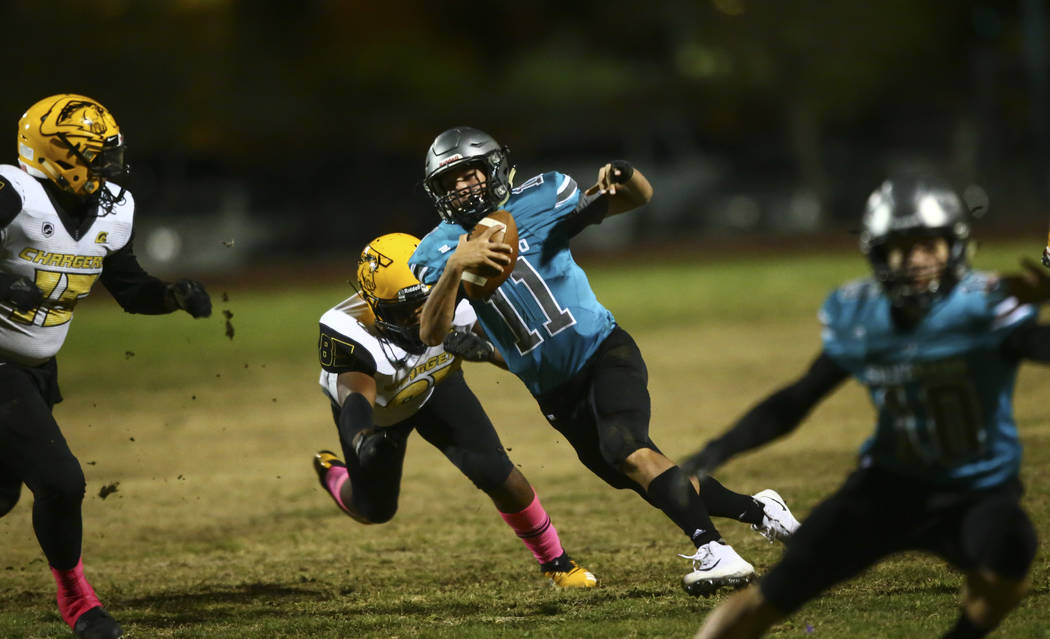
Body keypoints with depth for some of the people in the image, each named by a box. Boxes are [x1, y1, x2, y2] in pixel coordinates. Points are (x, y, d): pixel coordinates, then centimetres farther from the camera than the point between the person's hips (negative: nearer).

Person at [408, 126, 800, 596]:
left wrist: (623, 176, -23)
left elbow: (641, 199, 2)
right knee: (646, 480, 7)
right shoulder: (439, 252, -3)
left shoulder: (537, 200, -6)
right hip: (553, 391, 4)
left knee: (628, 451, -29)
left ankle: (714, 552, -33)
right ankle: (756, 510, 27)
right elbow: (432, 335, -19)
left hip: (602, 350, -3)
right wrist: (455, 268, -34)